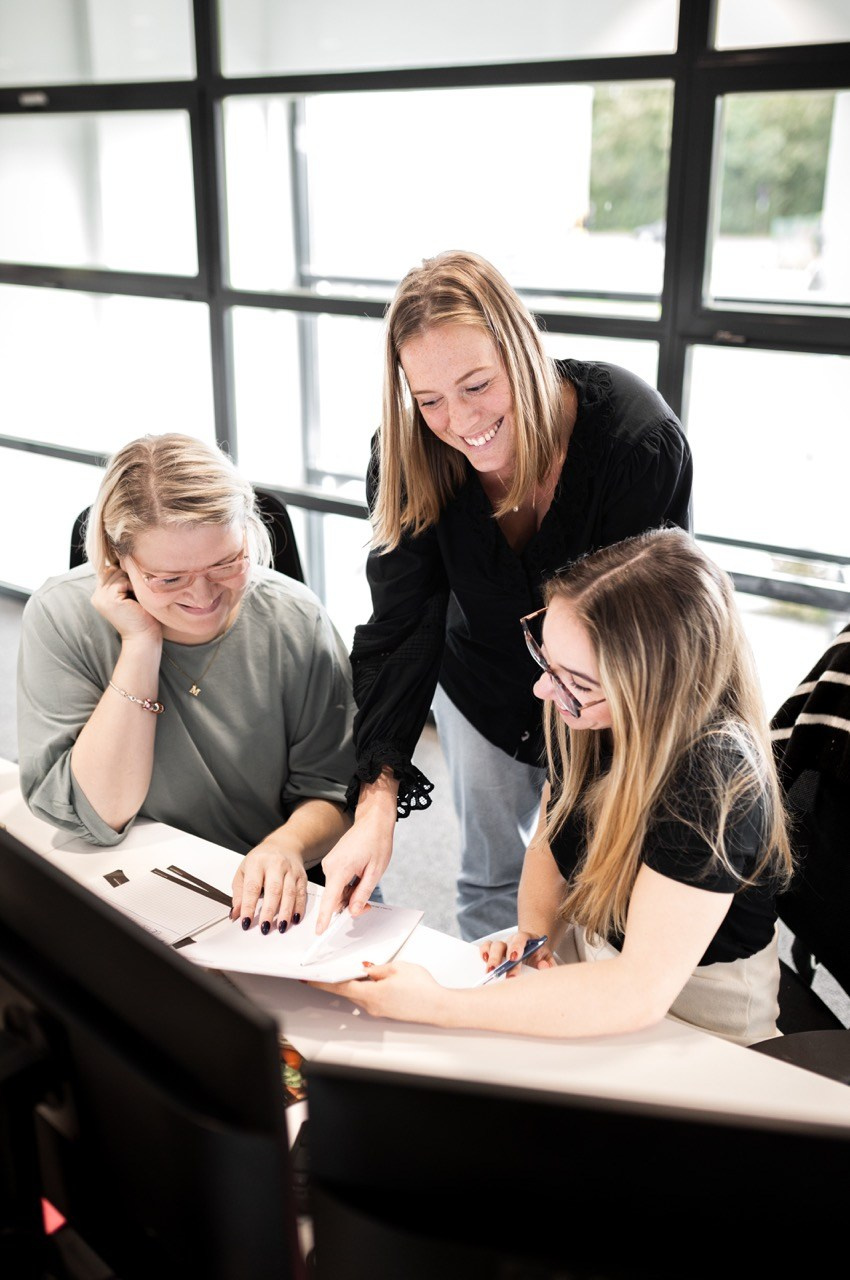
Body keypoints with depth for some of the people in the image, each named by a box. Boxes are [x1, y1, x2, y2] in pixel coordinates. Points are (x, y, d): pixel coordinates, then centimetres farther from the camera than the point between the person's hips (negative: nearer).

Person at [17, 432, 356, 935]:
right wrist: (141, 646, -22)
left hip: (272, 898, 2)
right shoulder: (62, 617, -12)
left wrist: (289, 844, -25)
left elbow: (330, 792, -3)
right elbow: (95, 816, -16)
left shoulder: (295, 622, -9)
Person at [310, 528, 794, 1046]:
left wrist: (439, 1006, -37)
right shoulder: (588, 718, -11)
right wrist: (535, 929, -12)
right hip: (585, 947, 7)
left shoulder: (715, 777, -33)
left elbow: (638, 993, -35)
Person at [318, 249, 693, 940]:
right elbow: (399, 628, -26)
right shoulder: (411, 455, -23)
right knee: (492, 875, 17)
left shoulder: (643, 442, -32)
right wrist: (378, 796, -37)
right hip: (485, 688, 3)